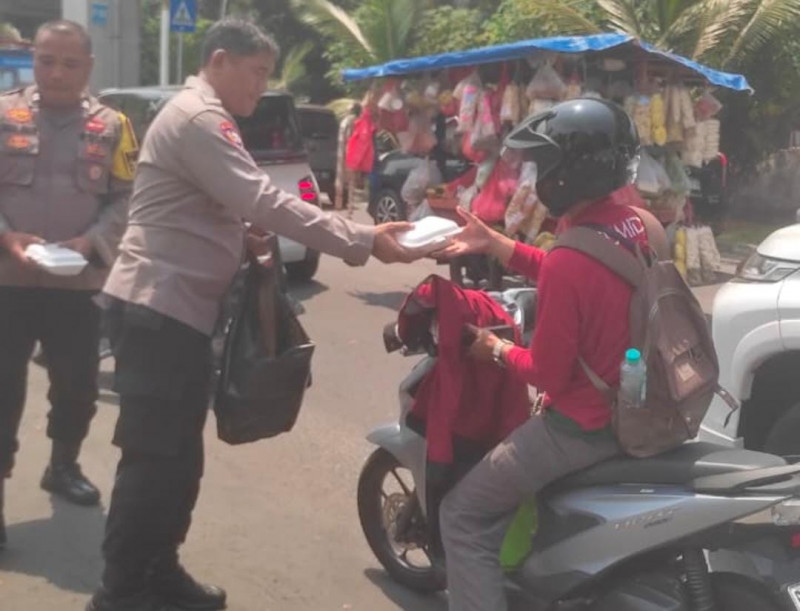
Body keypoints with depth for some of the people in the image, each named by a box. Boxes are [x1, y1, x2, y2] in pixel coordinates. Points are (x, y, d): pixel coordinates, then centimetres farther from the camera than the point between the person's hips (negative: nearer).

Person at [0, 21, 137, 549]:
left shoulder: (112, 127, 3)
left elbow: (126, 200, 2)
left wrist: (90, 242, -14)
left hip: (78, 282, 2)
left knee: (78, 384, 15)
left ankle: (64, 466, 38)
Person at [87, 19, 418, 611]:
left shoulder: (204, 117, 21)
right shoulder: (198, 117, -15)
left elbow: (238, 204, 23)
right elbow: (265, 202, -23)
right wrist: (363, 240, -23)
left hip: (181, 308, 11)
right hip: (158, 309, -11)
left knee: (178, 454, 15)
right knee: (155, 456, -6)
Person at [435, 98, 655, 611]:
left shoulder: (569, 262, -29)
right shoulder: (634, 221, -4)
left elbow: (548, 375, -20)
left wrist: (498, 350, -1)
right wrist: (491, 242, 11)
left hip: (584, 427, -9)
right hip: (638, 410, 9)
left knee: (464, 516, 4)